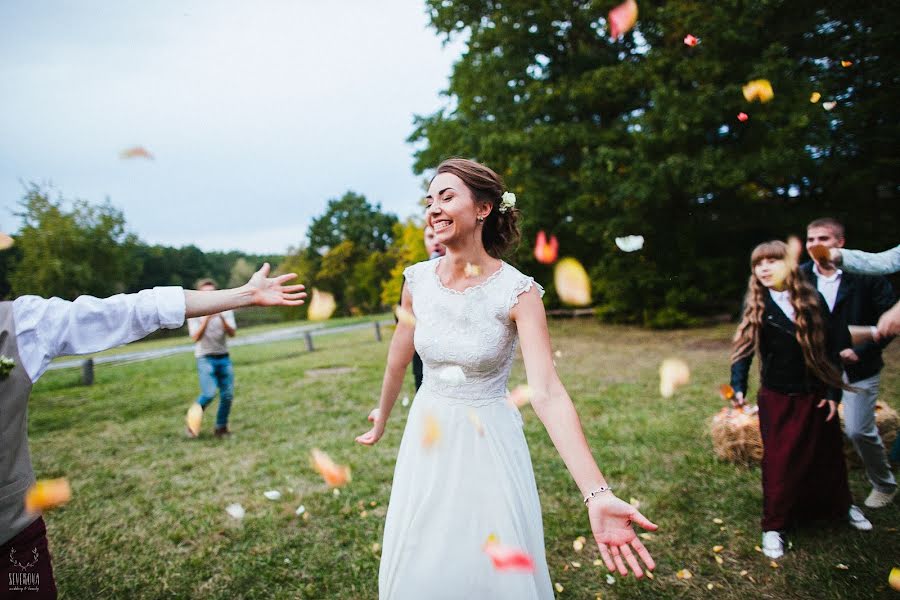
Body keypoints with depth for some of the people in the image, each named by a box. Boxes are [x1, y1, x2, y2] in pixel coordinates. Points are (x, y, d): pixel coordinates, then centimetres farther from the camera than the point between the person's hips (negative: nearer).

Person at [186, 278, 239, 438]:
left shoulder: (225, 310, 5)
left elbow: (232, 333, -6)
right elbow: (195, 337, -12)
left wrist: (222, 318, -21)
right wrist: (206, 318, -22)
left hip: (224, 357, 3)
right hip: (205, 358, -3)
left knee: (228, 395, -2)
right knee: (209, 393, -17)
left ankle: (221, 428, 14)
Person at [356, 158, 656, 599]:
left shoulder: (518, 292, -18)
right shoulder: (417, 280, -7)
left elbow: (547, 393, -26)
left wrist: (597, 495, -35)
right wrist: (382, 418, 22)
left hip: (488, 442, -3)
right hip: (427, 438, 4)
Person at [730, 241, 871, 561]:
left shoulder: (812, 299, -3)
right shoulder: (756, 306, -6)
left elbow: (830, 347, 1)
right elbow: (744, 348, -11)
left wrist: (834, 391, -2)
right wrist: (738, 386, -24)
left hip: (816, 393, 2)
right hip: (778, 397, -2)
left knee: (827, 453, 18)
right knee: (779, 460, 3)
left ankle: (841, 505, 45)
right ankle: (774, 525, 18)